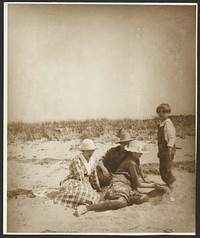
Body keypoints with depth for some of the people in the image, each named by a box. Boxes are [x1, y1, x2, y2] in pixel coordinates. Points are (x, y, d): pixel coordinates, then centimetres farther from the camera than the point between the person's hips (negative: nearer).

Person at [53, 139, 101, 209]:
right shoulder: (76, 160, -15)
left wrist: (98, 189, 30)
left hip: (84, 184, 6)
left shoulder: (92, 161, 8)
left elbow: (94, 177, 21)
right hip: (73, 183, -6)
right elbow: (80, 178, -18)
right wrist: (88, 187, -9)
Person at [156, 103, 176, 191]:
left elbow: (172, 137, -19)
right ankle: (168, 184, 26)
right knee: (162, 169, 14)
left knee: (166, 169, -6)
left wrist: (169, 150, -23)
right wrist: (160, 151, 19)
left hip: (168, 150, -9)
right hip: (162, 150, 10)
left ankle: (171, 187, 4)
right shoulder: (161, 124, 14)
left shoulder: (168, 124, -14)